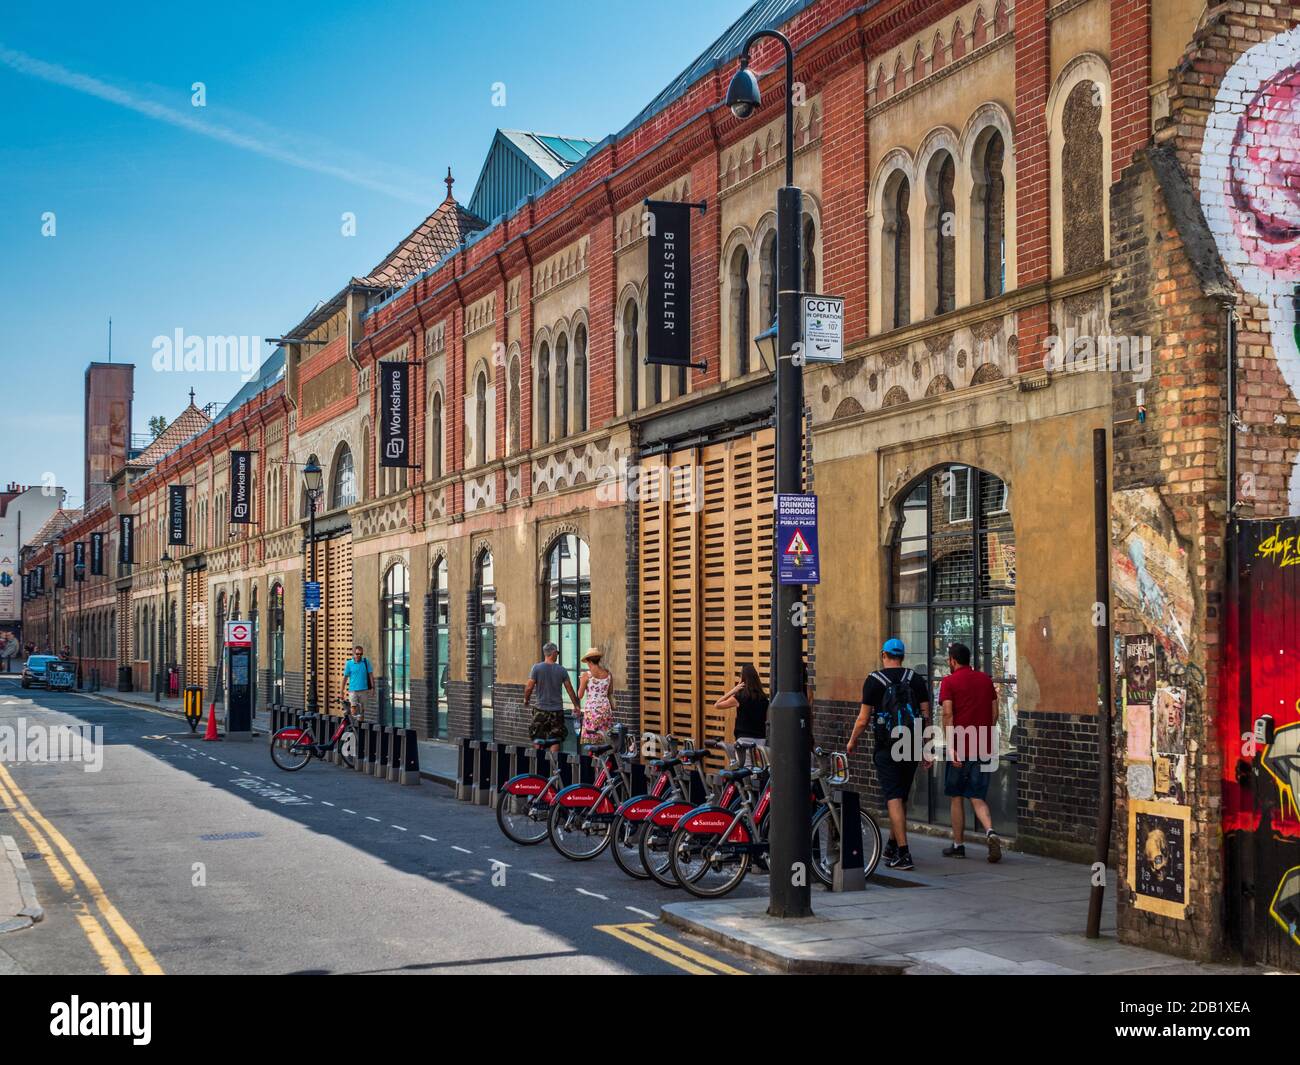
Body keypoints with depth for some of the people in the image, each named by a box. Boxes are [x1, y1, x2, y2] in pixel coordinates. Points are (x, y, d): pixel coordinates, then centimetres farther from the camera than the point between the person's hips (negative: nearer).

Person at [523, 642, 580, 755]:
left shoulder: (537, 668, -5)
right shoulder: (561, 670, -2)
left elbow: (529, 687, -8)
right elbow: (570, 689, 2)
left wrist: (526, 700, 11)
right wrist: (576, 706, 12)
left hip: (542, 709, -1)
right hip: (557, 710, 1)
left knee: (538, 741, 8)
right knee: (555, 741, 5)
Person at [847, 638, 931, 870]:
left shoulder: (874, 681, -4)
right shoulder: (916, 679, 7)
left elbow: (863, 719, -4)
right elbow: (926, 716, 4)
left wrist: (852, 741, 13)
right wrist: (925, 749, 10)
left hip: (886, 748, -4)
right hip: (911, 747, 4)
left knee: (894, 799, -6)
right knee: (902, 797, 16)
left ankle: (903, 853, -14)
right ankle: (892, 848, 30)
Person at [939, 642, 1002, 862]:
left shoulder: (949, 682, -5)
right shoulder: (986, 679, 11)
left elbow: (948, 714, -14)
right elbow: (994, 713, 11)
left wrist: (951, 747, -15)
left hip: (960, 747, -4)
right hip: (984, 748, 4)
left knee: (957, 797, 10)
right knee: (978, 798, 6)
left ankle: (958, 845, 16)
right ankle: (990, 832, -19)